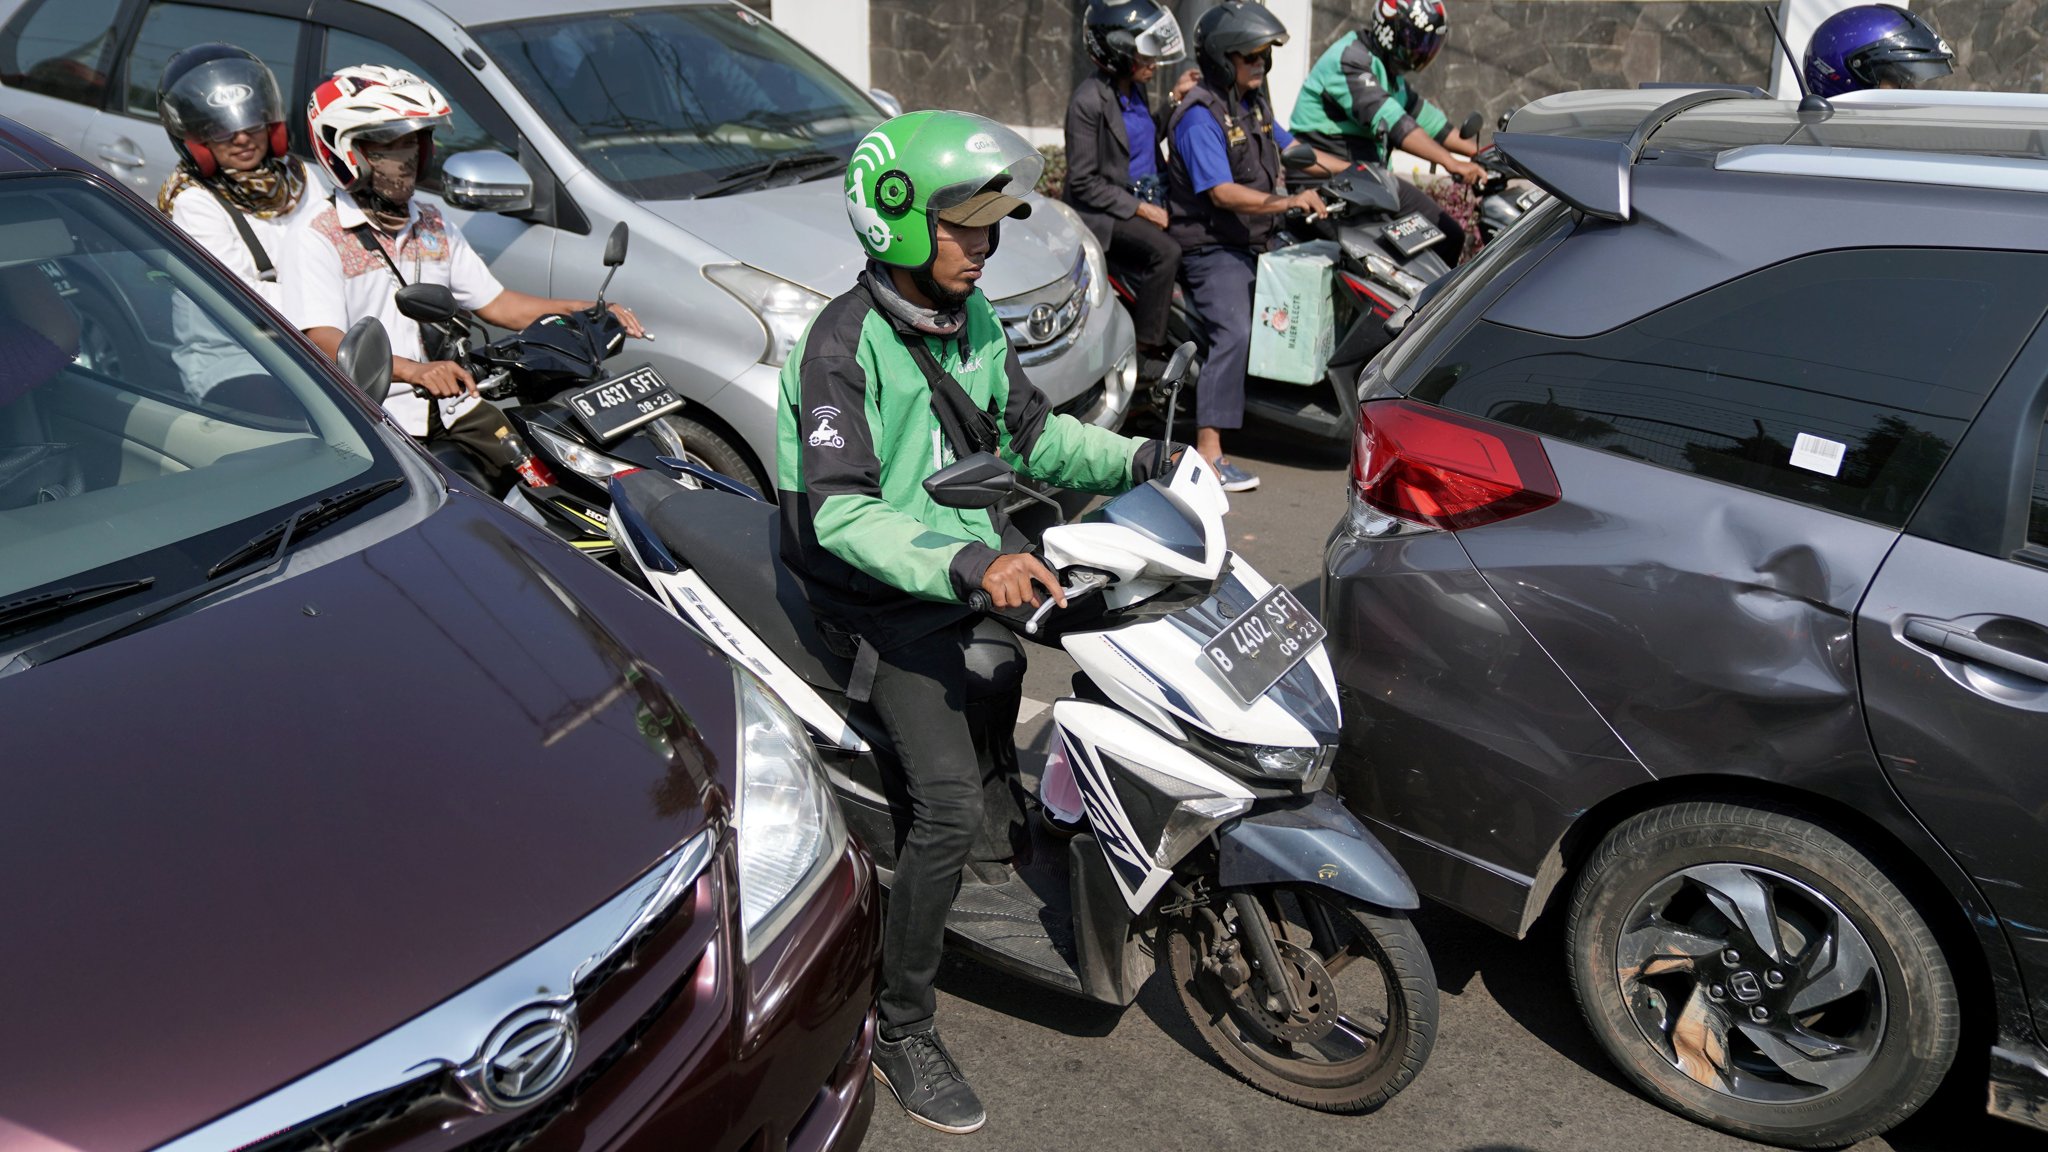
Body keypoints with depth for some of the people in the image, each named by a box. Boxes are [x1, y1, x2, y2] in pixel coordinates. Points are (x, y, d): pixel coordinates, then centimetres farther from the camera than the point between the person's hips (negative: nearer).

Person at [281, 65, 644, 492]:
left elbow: (493, 302, 20)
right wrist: (414, 370, -35)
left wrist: (588, 311, 6)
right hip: (383, 421, -6)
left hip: (456, 409, 6)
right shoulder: (320, 240, -4)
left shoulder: (435, 227, 20)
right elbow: (324, 341, -17)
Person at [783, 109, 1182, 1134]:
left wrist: (1137, 461, 6)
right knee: (951, 808, -19)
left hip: (988, 567, 8)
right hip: (890, 600, -8)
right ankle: (903, 1032, -1)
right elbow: (840, 514, -27)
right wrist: (969, 566, -39)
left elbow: (1033, 435, 20)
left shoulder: (974, 322, 8)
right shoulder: (843, 344, -17)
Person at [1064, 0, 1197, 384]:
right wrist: (1140, 208, -21)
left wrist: (1174, 99, 10)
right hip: (1104, 212, -9)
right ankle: (1145, 354, -20)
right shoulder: (1089, 101, -19)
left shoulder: (1133, 90, 7)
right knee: (1166, 251, -29)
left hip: (1146, 200, 9)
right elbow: (1084, 183, -19)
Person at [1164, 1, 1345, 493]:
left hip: (1254, 242, 10)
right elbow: (1222, 192, -24)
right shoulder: (1201, 116, -15)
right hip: (1214, 247, -10)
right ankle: (1208, 452, -29)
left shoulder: (1252, 102, 13)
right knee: (1235, 333, -25)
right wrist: (1288, 201, -31)